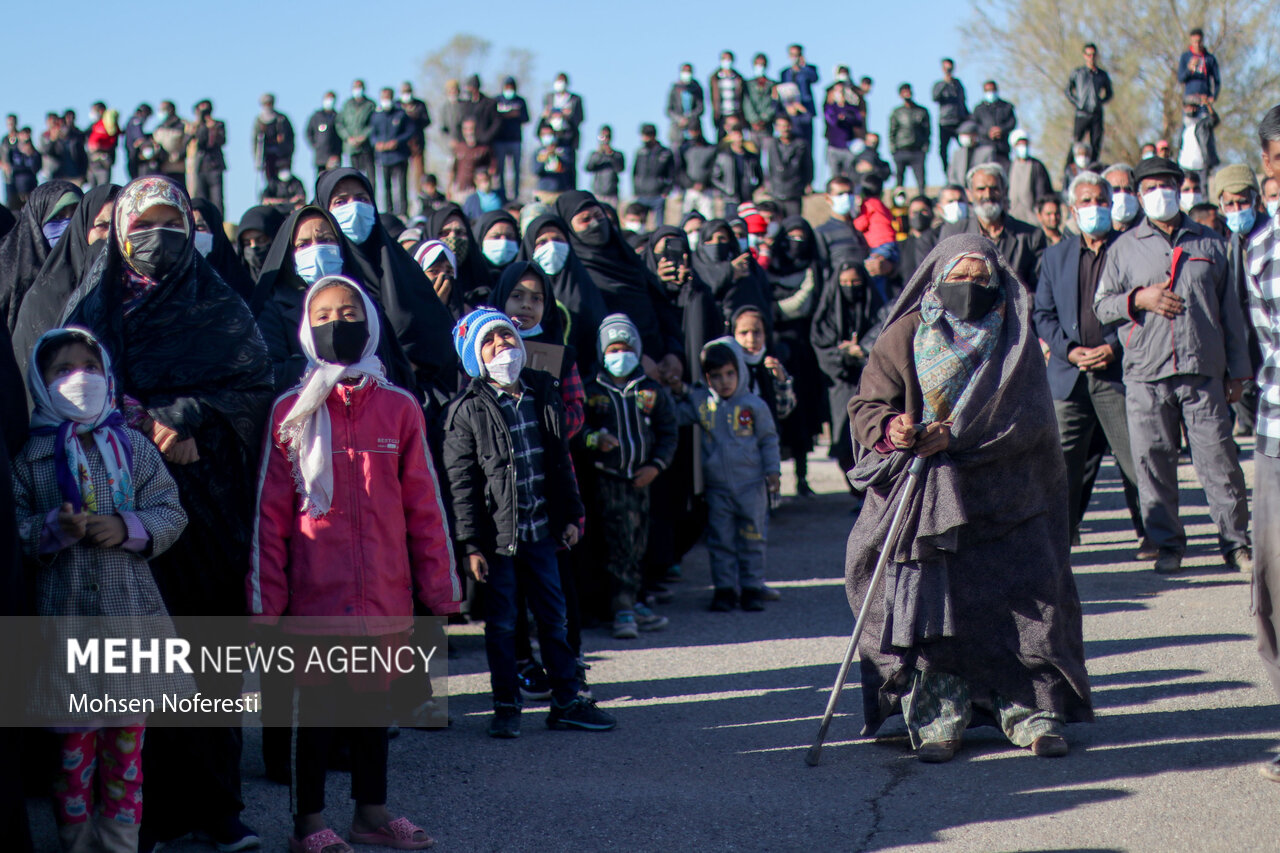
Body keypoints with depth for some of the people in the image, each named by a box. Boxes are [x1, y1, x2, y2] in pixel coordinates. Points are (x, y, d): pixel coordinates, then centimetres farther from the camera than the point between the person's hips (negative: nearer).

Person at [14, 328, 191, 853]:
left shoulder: (133, 446, 6)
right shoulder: (30, 455, 3)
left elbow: (170, 512, 4)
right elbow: (12, 527, 0)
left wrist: (127, 527, -13)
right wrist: (53, 529, -17)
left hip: (130, 609, 1)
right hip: (64, 616, -1)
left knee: (127, 742, 6)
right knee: (74, 745, 4)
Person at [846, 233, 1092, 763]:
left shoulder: (1016, 342, 6)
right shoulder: (905, 337, 5)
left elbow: (1027, 417, -6)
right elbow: (867, 404, 0)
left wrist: (958, 437, -19)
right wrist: (890, 427, -24)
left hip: (1001, 498, 1)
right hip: (922, 501, -1)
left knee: (1021, 600, -5)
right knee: (929, 607, -8)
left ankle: (1030, 713, 4)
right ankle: (937, 720, -2)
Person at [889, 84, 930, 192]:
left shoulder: (922, 111, 8)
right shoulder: (896, 112, 7)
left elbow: (927, 131, 9)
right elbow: (892, 132, 8)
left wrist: (925, 147, -3)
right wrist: (893, 149, -3)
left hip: (918, 152, 0)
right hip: (901, 152, 0)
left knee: (921, 180, -7)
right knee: (899, 180, 3)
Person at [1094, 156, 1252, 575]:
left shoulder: (1209, 244, 13)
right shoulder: (1125, 248, 11)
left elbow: (1229, 309, 15)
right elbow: (1101, 304, 10)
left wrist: (1238, 369, 11)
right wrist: (1139, 299, -10)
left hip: (1204, 372, 0)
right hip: (1146, 375, 0)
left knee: (1218, 459, -3)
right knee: (1154, 462, 2)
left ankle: (1236, 543, 6)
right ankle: (1167, 544, 14)